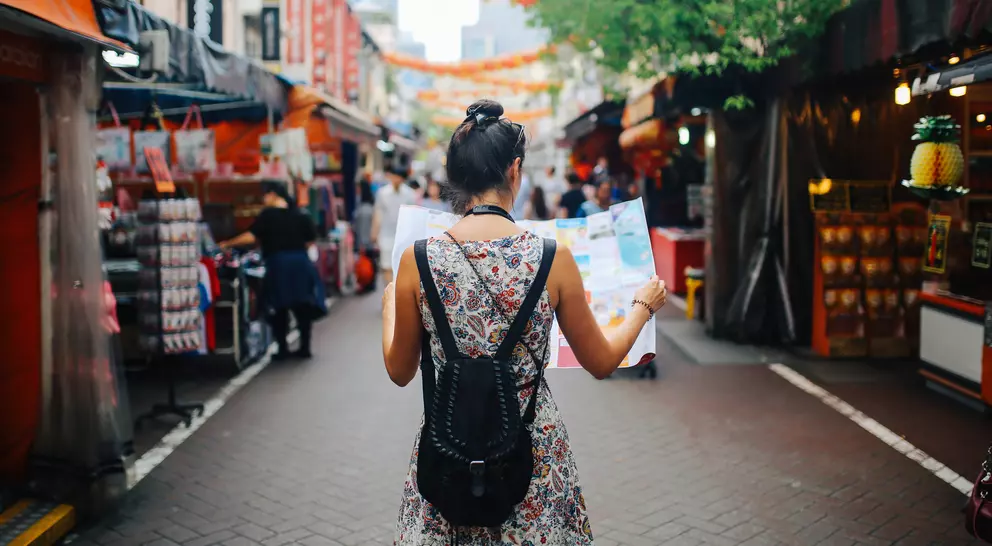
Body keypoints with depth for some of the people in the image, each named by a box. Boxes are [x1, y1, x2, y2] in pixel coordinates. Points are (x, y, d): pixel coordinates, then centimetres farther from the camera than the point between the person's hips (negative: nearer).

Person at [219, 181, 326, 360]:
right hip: (300, 263, 4)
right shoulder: (301, 215, 7)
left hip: (278, 264, -4)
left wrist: (228, 244, -3)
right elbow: (311, 241, 6)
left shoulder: (268, 215, -6)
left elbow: (251, 237, -13)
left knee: (279, 308, 7)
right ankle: (304, 348, 14)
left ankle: (283, 349, 8)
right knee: (302, 307, 11)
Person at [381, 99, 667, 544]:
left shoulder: (417, 260, -10)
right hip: (534, 449, -1)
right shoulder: (553, 259, -13)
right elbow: (601, 362, 0)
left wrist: (389, 305, 21)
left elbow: (400, 372, 2)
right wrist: (643, 306, 18)